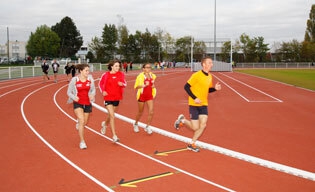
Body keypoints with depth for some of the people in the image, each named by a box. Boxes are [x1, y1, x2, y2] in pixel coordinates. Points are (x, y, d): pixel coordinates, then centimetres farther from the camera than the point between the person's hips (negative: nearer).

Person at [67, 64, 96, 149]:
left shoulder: (90, 79, -3)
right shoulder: (74, 80, -10)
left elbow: (93, 90, 9)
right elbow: (69, 92, -1)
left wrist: (92, 95, -13)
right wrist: (74, 97, -20)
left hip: (87, 103, 3)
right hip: (78, 103, -3)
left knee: (84, 123, 14)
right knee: (82, 121, -16)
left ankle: (79, 122, 54)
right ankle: (82, 142, -5)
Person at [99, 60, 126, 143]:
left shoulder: (121, 74, -1)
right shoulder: (106, 74, -7)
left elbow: (125, 83, 4)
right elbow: (100, 83, 6)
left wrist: (122, 84, -19)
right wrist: (103, 91, -8)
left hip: (117, 97, 4)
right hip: (108, 97, -4)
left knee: (111, 114, 20)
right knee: (112, 116, -12)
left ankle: (105, 124, 54)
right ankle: (114, 136, -8)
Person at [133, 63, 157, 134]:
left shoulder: (152, 76, 4)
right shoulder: (140, 76, -13)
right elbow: (136, 86, -13)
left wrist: (153, 86, 0)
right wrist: (143, 85, -27)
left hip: (150, 96, 4)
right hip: (142, 96, -4)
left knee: (151, 112, -9)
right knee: (140, 112, 10)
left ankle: (147, 127, 8)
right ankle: (135, 124, 37)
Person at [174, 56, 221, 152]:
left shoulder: (210, 76, 7)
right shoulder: (196, 75, -16)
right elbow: (186, 87, -15)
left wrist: (215, 88, -3)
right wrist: (194, 98, -21)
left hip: (204, 105, 7)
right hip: (194, 104, -7)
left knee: (203, 125, -1)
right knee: (195, 127, -5)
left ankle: (192, 144, 15)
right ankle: (182, 120, 24)